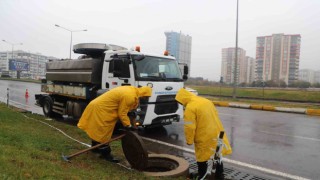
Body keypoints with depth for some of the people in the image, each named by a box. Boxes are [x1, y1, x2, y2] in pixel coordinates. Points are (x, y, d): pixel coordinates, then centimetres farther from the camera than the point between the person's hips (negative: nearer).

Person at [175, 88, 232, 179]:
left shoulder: (190, 107, -16)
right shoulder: (206, 101, 9)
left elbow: (190, 127, -17)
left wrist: (189, 140, -4)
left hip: (205, 138, -8)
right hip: (216, 135, 8)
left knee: (202, 159, 8)